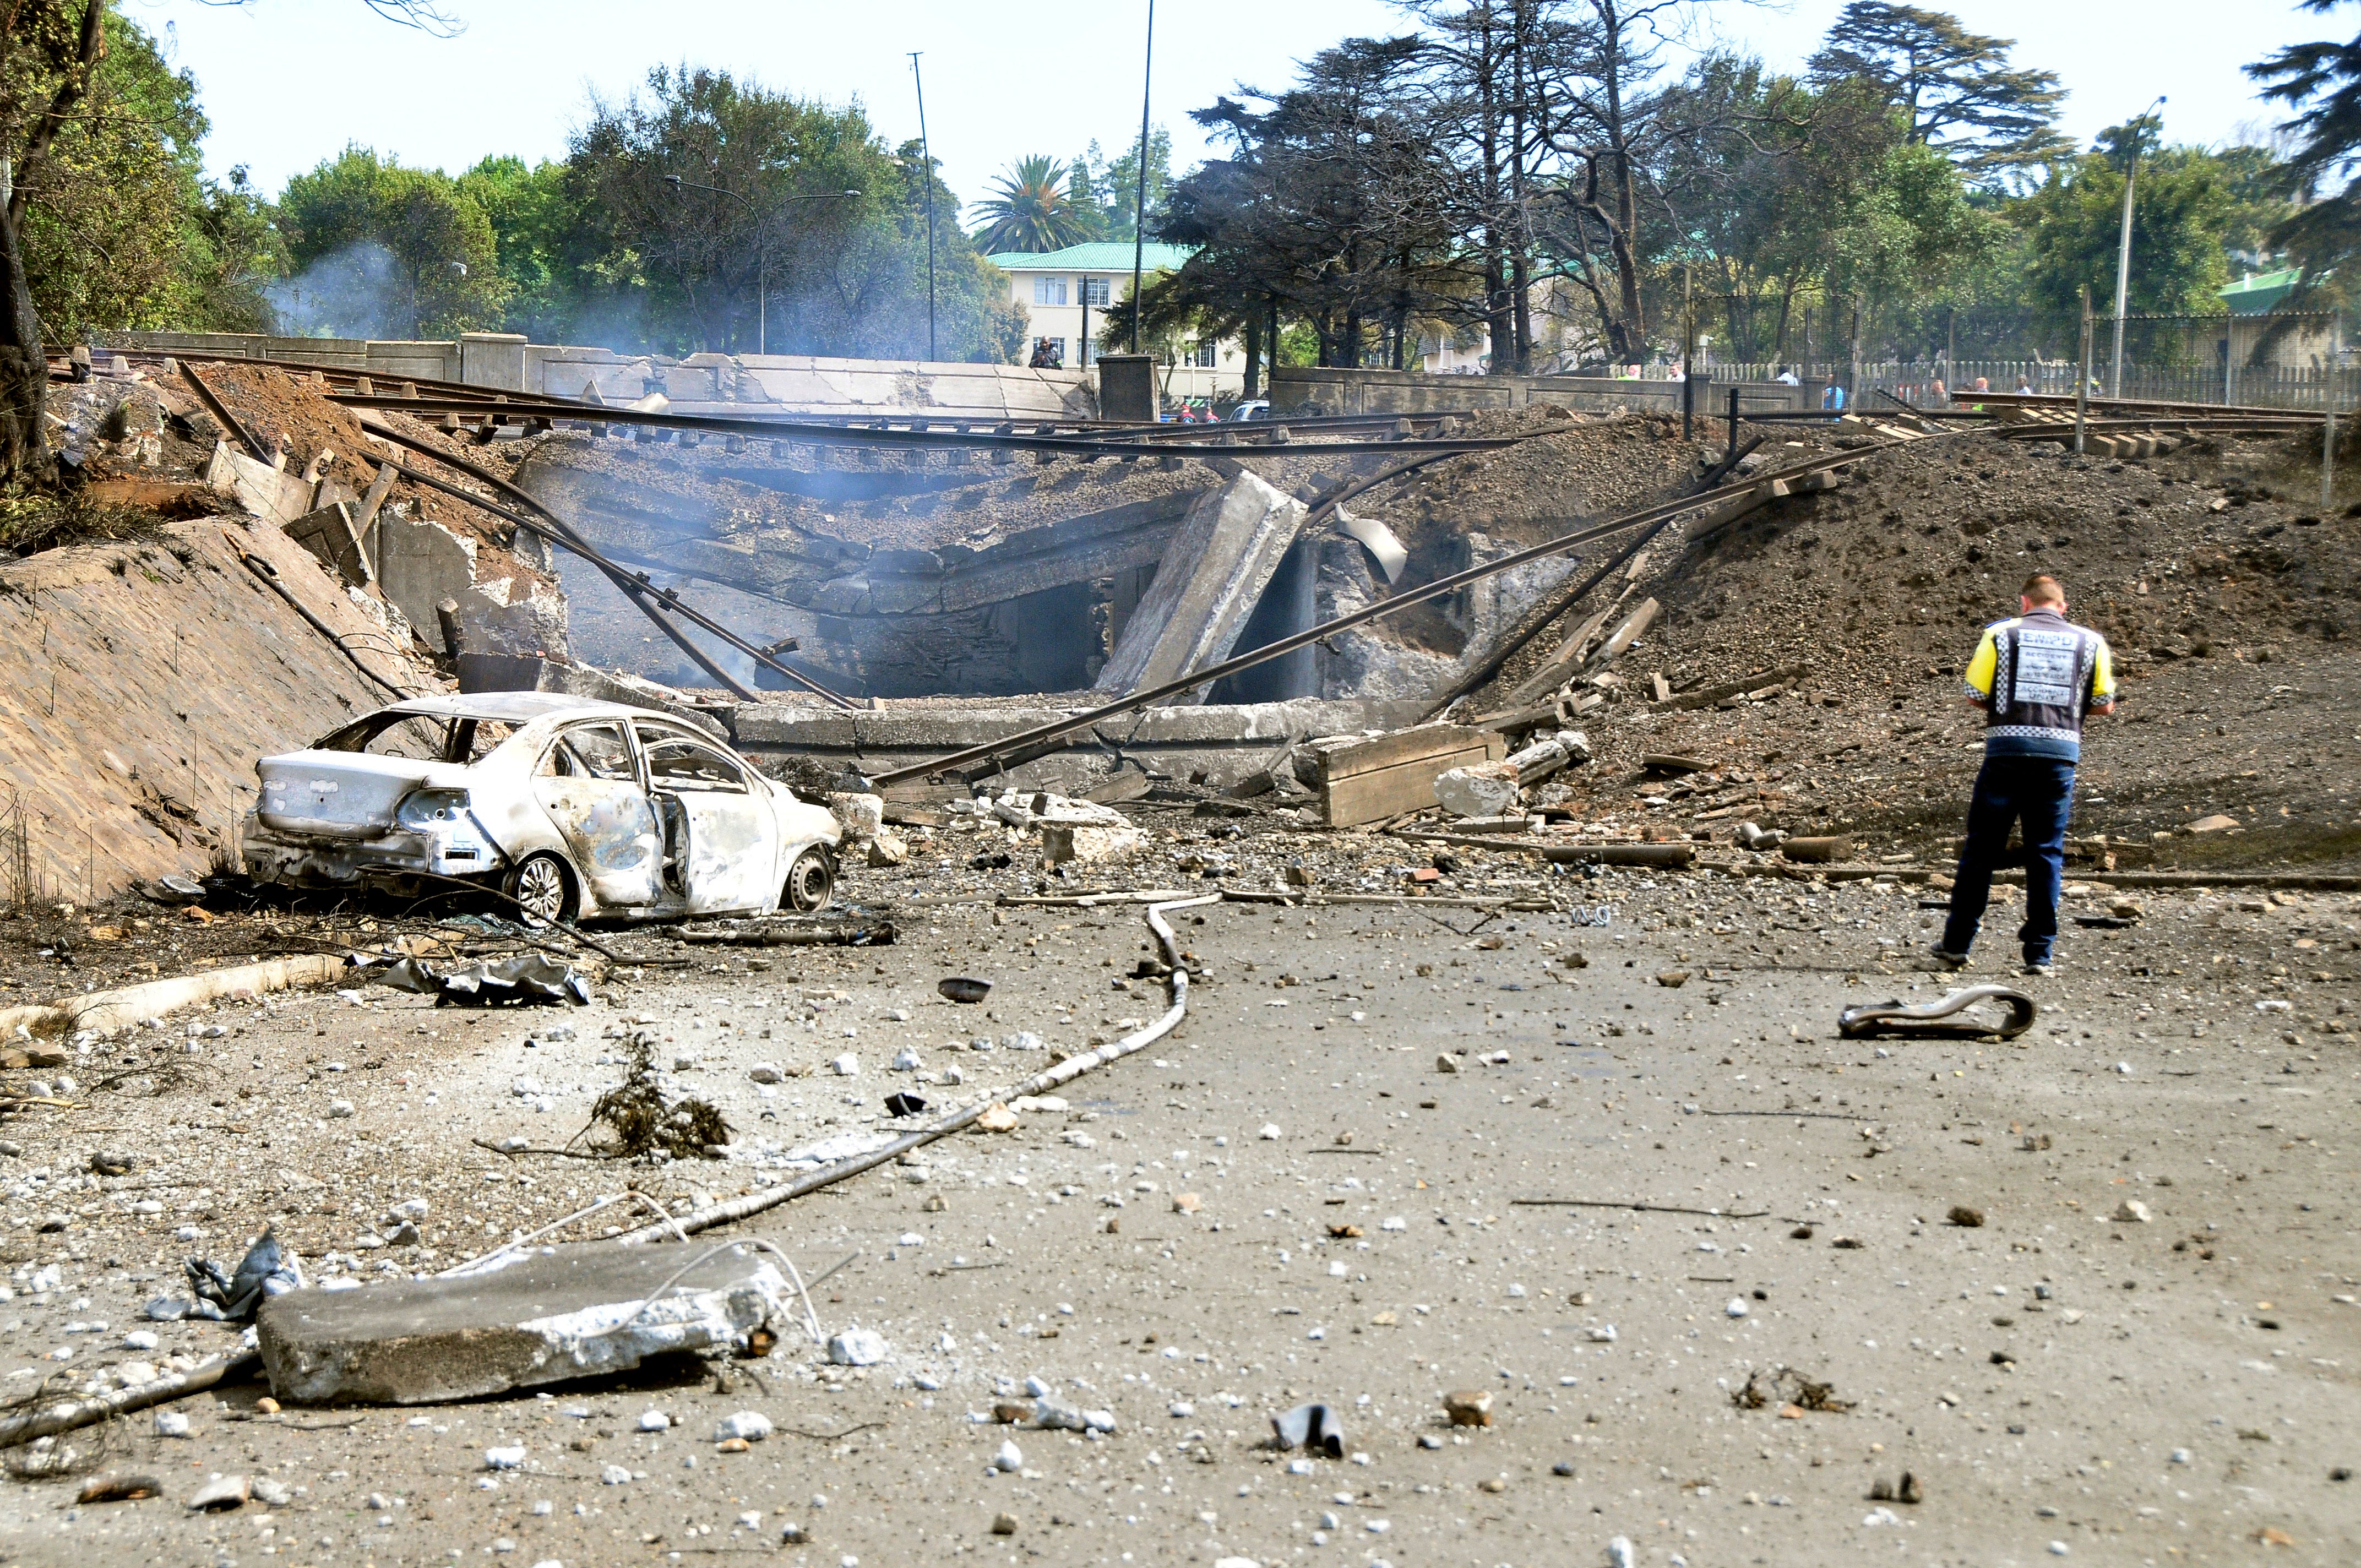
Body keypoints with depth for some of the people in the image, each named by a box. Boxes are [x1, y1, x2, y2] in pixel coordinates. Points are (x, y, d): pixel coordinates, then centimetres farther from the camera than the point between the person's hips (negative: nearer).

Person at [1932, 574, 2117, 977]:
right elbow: (2105, 704, 9)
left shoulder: (2001, 633, 4)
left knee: (1981, 849, 7)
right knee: (2047, 854, 7)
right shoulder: (2090, 641, 8)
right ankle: (2039, 954, 6)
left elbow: (1974, 694, 0)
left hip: (2007, 747, -1)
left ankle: (1956, 945, 11)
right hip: (2060, 751, 1)